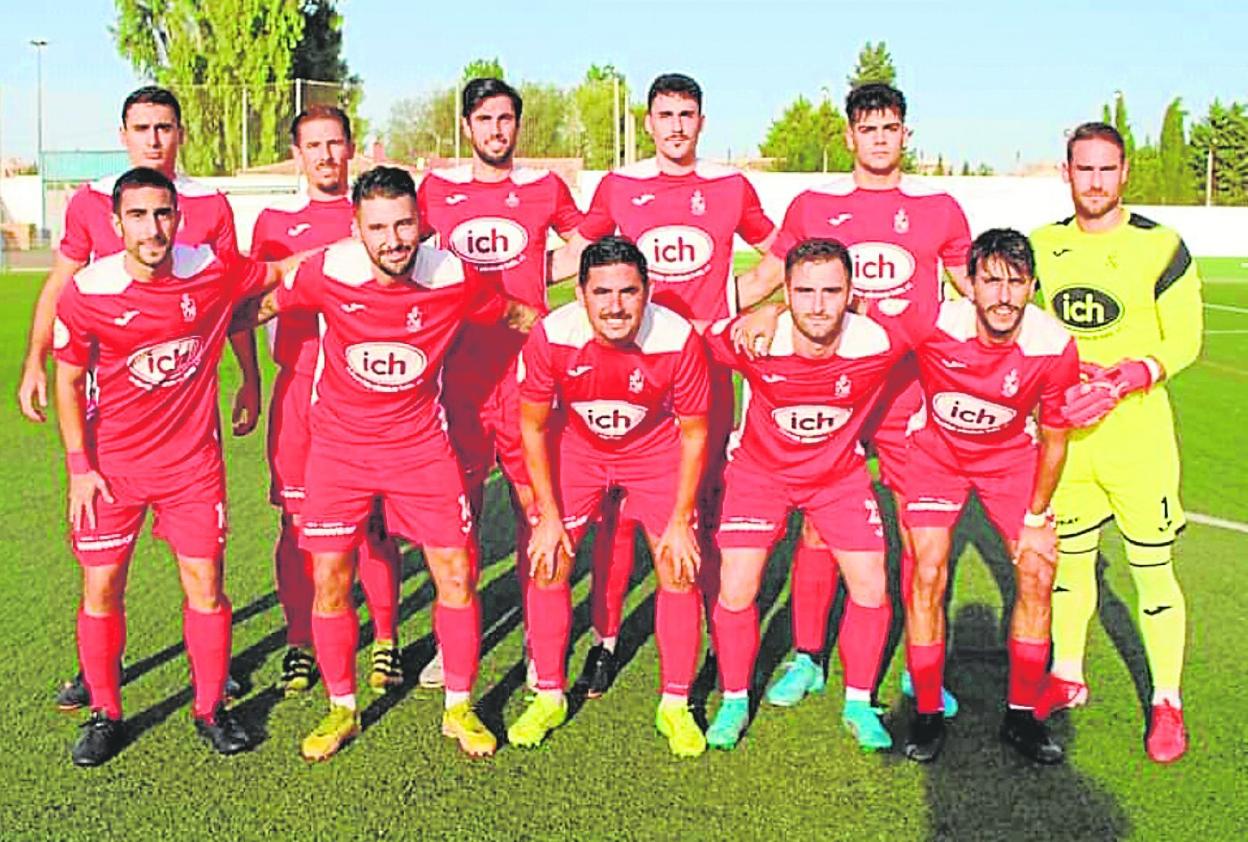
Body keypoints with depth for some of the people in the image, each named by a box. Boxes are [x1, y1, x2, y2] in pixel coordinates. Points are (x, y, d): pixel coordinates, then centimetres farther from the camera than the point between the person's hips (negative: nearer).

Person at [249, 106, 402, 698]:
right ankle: (299, 643, 16)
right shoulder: (275, 222, 12)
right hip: (300, 385, 1)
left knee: (374, 519, 2)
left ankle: (385, 638, 15)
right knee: (299, 521, 3)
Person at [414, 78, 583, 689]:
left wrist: (545, 274, 9)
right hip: (460, 360, 1)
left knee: (535, 502, 2)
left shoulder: (544, 188, 7)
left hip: (527, 359, 0)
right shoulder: (437, 188, 8)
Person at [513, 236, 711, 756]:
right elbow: (532, 426, -11)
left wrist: (679, 522, -12)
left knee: (678, 570, -7)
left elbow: (694, 435, -14)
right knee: (546, 564, -5)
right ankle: (549, 697, 13)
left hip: (656, 450, -1)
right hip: (577, 447, 1)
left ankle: (675, 707, 10)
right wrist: (549, 516, -10)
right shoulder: (550, 337, -28)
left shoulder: (678, 340, -29)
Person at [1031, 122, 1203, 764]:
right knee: (1069, 556, 15)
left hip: (1137, 430, -4)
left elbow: (1184, 339, -5)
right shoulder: (1043, 245, 5)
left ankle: (1167, 703, 15)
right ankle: (1067, 678, 32)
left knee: (1153, 571, 0)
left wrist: (1125, 378, -21)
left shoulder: (1160, 246, -7)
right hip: (1064, 429, 4)